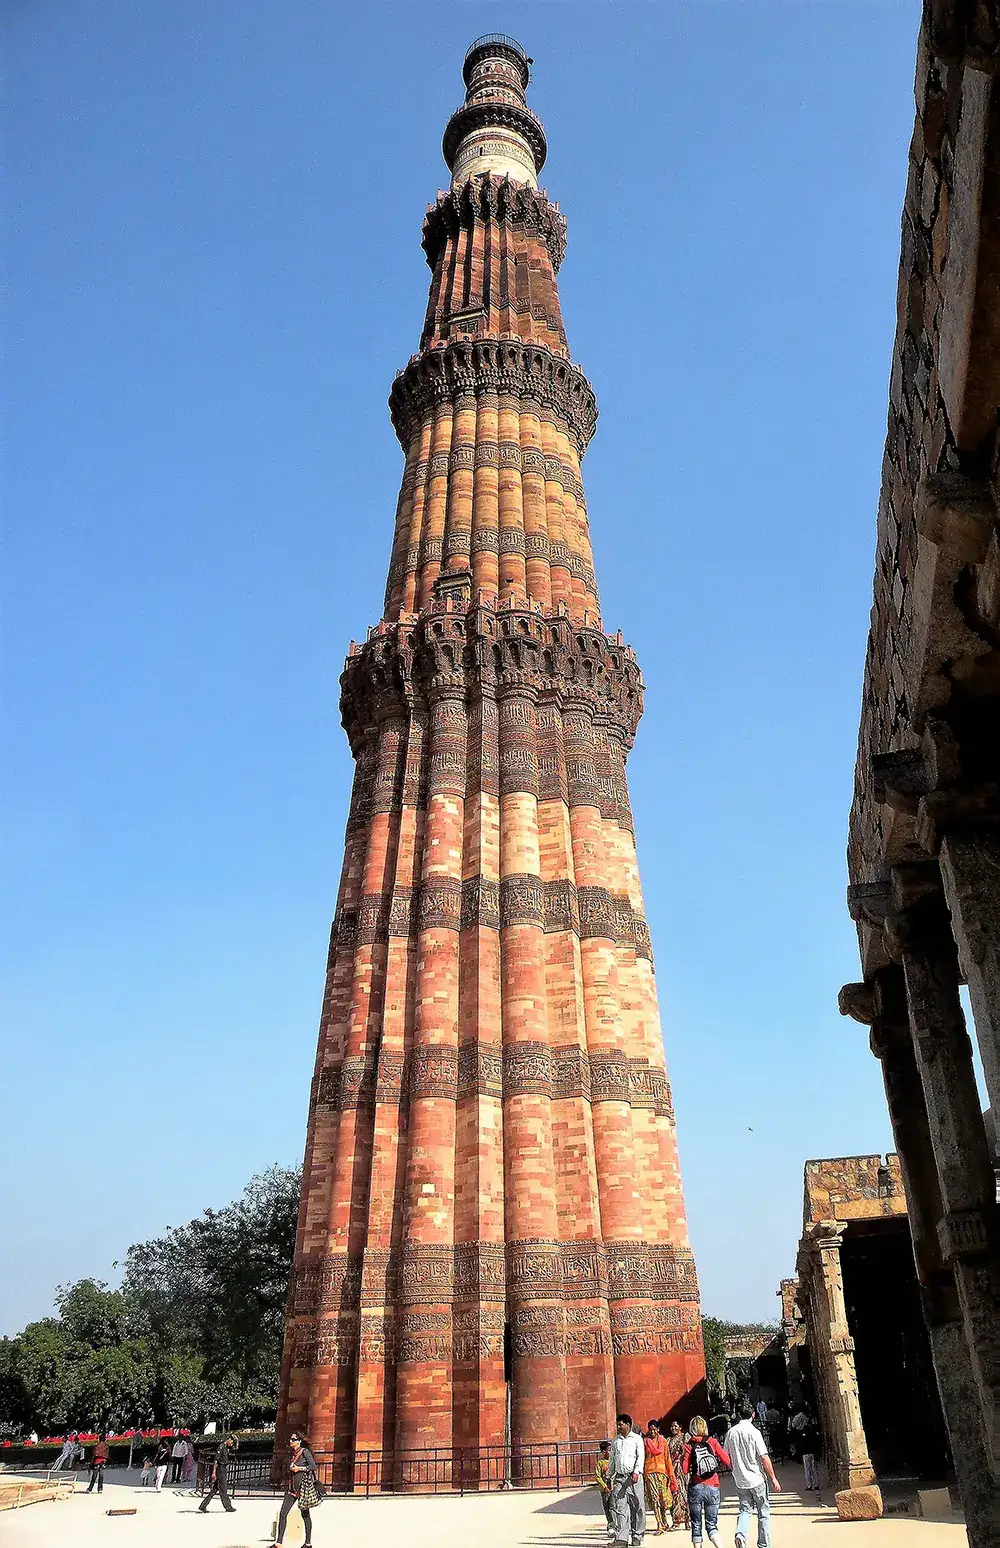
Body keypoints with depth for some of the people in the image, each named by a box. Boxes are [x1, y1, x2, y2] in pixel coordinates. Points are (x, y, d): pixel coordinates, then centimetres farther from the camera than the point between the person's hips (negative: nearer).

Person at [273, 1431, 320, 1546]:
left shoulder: (305, 1452, -8)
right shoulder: (293, 1453, 13)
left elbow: (313, 1466, -15)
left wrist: (298, 1468, -15)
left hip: (303, 1487, -7)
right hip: (292, 1488, 7)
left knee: (305, 1515, 3)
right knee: (282, 1513, -4)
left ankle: (308, 1542, 13)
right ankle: (278, 1542, -2)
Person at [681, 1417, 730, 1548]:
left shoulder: (689, 1446, -2)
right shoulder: (712, 1442, 0)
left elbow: (685, 1469, -7)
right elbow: (727, 1461, -2)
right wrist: (724, 1450, 17)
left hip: (696, 1488, -1)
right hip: (713, 1487, 1)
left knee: (696, 1525, 13)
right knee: (711, 1524, 7)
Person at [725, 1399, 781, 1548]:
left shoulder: (731, 1432, 2)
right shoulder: (754, 1432, -14)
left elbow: (727, 1457, 9)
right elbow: (764, 1458, -15)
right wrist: (773, 1479, -7)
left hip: (739, 1480, 4)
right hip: (756, 1479, -4)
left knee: (745, 1509, 11)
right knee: (763, 1512, 11)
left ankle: (740, 1534, -13)